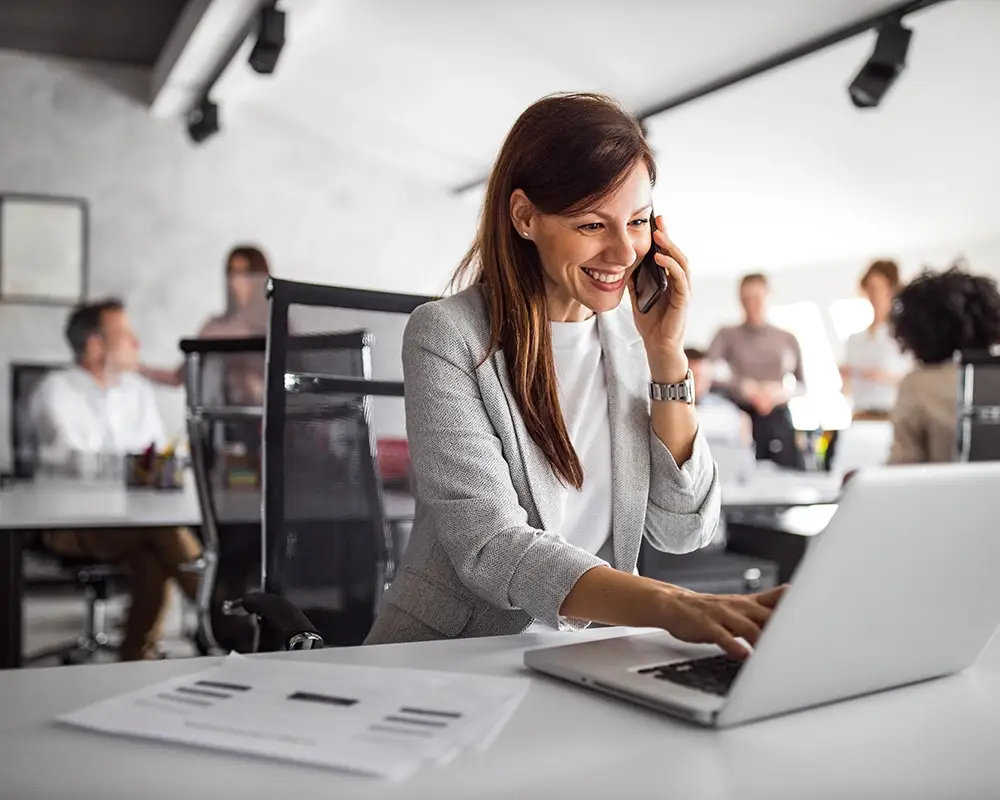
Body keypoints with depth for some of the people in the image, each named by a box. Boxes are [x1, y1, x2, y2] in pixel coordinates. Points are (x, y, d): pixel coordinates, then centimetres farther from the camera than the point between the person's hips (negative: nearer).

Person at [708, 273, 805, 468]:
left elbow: (801, 383, 14)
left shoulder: (787, 339, 11)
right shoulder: (727, 335, 5)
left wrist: (781, 393, -7)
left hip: (778, 418, 2)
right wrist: (745, 387, -17)